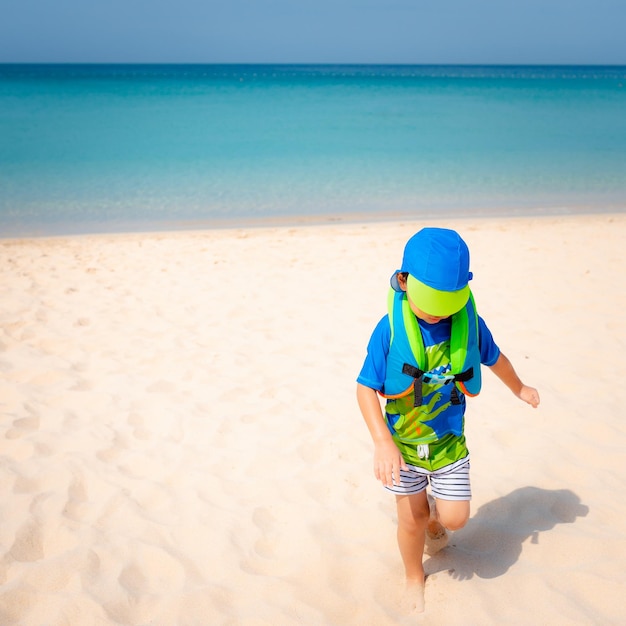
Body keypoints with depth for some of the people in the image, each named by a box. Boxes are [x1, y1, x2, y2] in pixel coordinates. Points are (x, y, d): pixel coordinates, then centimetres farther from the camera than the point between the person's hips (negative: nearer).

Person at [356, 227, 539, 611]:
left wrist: (519, 389, 26)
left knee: (455, 518, 2)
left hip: (448, 440, 2)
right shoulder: (390, 330, -22)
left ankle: (434, 512, 39)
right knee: (412, 520, 10)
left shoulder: (469, 324, -14)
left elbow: (495, 358, 8)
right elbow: (366, 388, -19)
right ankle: (415, 578, 39)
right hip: (402, 440, -2)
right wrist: (383, 443, -31)